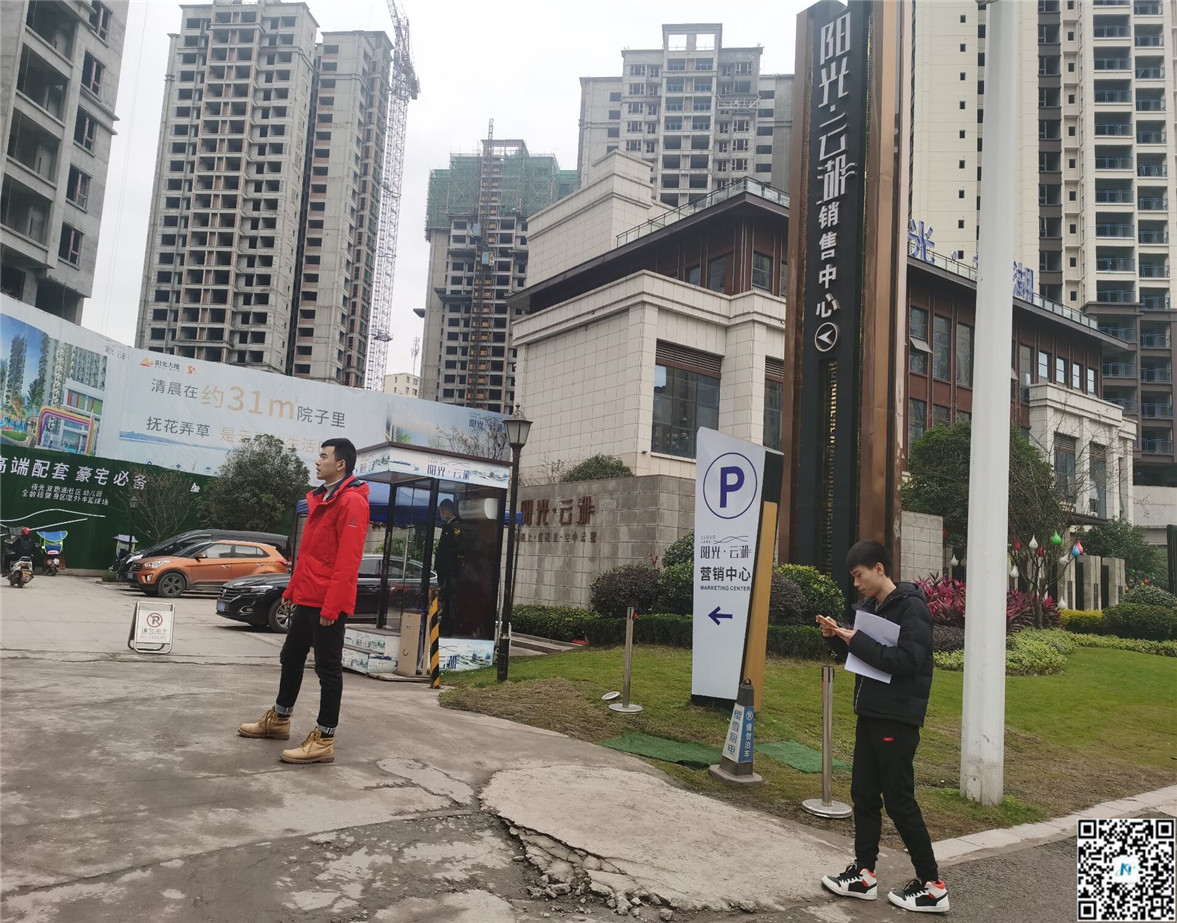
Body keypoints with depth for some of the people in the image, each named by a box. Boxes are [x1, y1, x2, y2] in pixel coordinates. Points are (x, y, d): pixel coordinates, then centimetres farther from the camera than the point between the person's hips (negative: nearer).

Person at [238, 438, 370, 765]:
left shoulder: (351, 502, -16)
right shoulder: (320, 498, 16)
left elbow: (347, 560, -22)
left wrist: (331, 605, -24)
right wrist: (293, 589, 20)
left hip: (328, 603, -10)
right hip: (307, 598, 10)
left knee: (328, 668, -1)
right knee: (291, 656, 20)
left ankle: (324, 739, 7)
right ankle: (279, 719, 37)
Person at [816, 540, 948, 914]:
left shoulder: (911, 606, -15)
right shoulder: (871, 607, 11)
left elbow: (908, 660, -25)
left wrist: (857, 640, -23)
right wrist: (838, 638, -1)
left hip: (897, 720, -8)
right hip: (870, 715, 8)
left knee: (899, 801, -1)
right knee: (863, 794, 12)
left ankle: (932, 886, 12)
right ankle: (864, 874, 23)